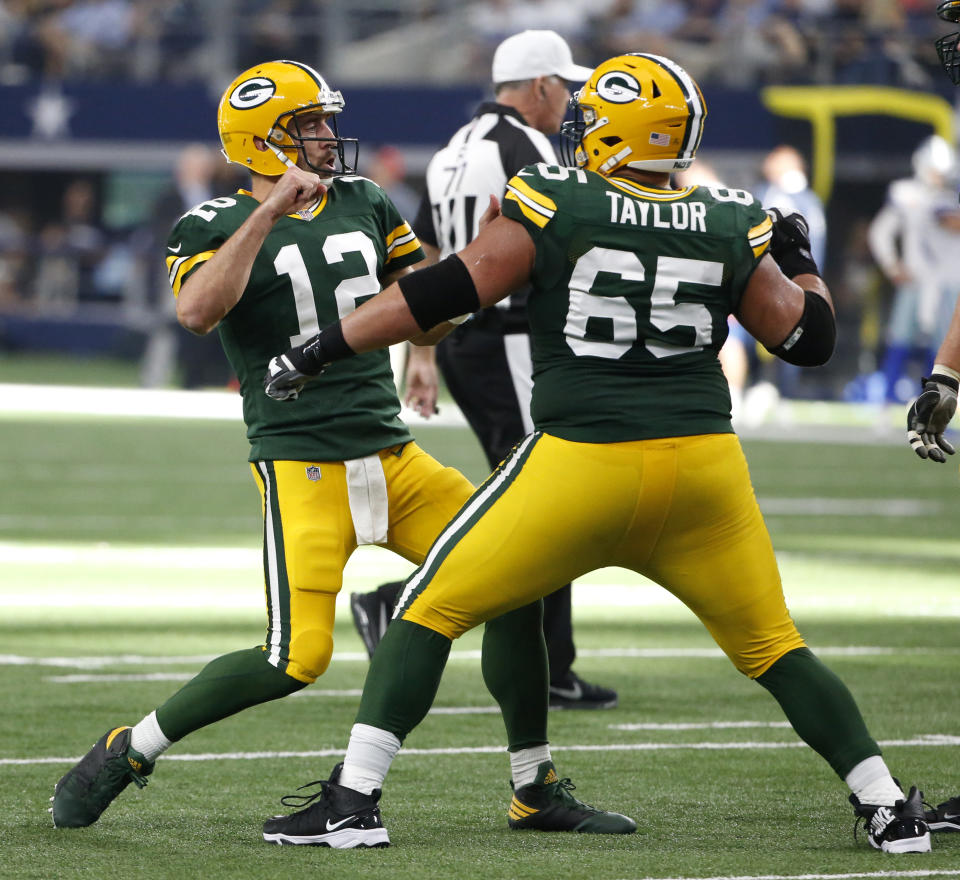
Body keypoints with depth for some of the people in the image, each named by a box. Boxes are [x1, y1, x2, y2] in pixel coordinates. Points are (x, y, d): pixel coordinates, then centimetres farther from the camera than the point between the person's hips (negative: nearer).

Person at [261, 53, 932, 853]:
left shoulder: (556, 207, -4)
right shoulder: (729, 228, 6)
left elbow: (454, 289, -9)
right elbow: (807, 337, 12)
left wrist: (324, 349, -3)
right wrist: (801, 265, 33)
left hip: (584, 462, -3)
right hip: (704, 460, 3)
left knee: (432, 608, 7)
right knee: (771, 646, 18)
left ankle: (354, 796, -1)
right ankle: (888, 808, 15)